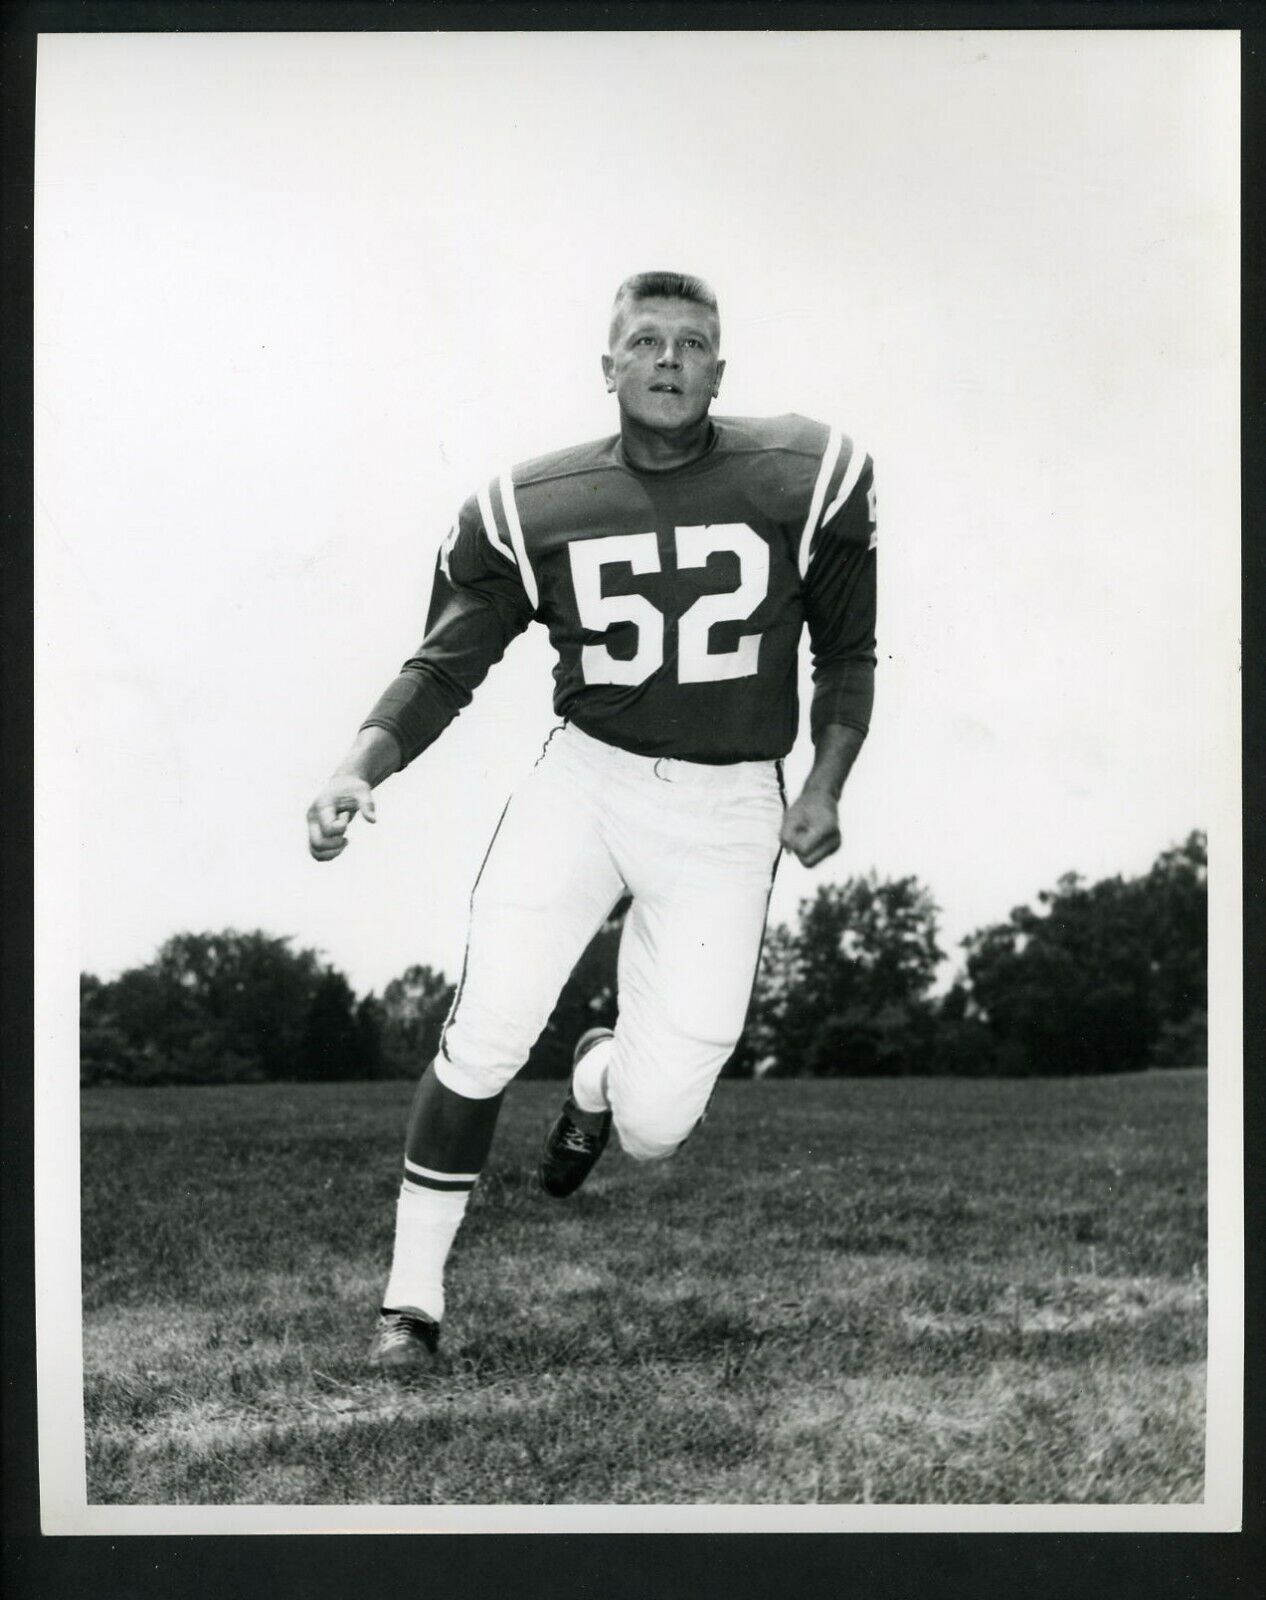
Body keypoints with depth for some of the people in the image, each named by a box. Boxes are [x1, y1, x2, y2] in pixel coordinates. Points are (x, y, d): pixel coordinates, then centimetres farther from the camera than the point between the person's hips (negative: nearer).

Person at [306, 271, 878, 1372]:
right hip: (585, 781, 0)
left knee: (654, 1124, -3)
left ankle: (600, 1079, 37)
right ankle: (413, 1297, 4)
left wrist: (825, 786, 0)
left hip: (725, 813, 0)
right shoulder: (535, 509, -3)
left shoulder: (805, 482, -3)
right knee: (484, 1040, -15)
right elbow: (447, 664, 1)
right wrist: (360, 769, -15)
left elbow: (847, 652, 10)